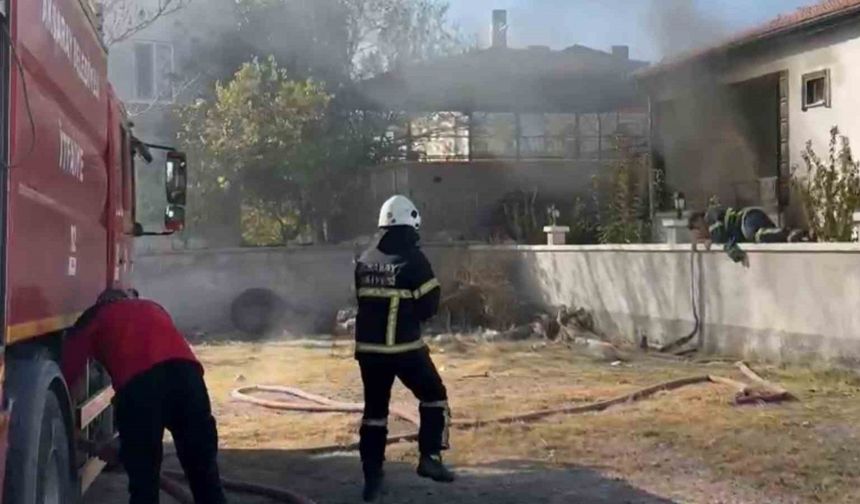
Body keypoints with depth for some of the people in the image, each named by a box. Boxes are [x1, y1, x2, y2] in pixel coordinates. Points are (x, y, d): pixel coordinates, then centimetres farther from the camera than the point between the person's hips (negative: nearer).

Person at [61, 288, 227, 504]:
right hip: (185, 370, 4)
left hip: (139, 381, -3)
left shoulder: (93, 319, 28)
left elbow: (69, 372, 19)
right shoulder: (153, 308, 39)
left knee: (143, 480, 10)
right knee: (204, 471, 15)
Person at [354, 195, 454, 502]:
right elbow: (429, 307, -7)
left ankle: (372, 476, 13)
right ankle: (430, 457, 7)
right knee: (434, 397, 15)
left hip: (368, 348, 5)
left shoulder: (364, 261, 6)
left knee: (375, 410, 13)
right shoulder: (414, 260, -10)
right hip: (405, 347, -5)